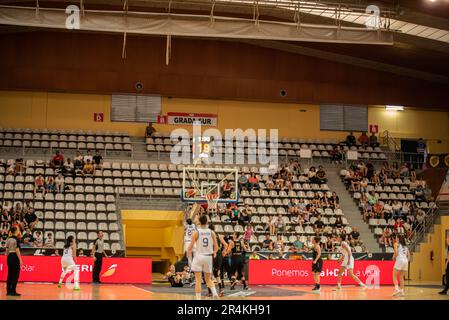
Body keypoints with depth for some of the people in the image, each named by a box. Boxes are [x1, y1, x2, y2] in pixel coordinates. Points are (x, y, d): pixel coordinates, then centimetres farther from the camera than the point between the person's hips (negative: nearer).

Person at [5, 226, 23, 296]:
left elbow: (7, 250, 12)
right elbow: (17, 250, -17)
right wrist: (20, 260, -16)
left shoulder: (8, 239, 9)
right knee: (15, 275, -2)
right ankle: (13, 291, -4)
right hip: (15, 257, -7)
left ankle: (8, 291, 12)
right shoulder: (16, 239, -12)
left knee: (9, 275, 11)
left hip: (9, 257, 7)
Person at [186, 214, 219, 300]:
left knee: (198, 280, 1)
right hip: (208, 257, 3)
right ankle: (214, 292, -7)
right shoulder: (212, 232, 1)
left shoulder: (196, 232, -7)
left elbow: (190, 247, -8)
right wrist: (214, 253, 25)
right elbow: (216, 247, 3)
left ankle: (198, 298, -2)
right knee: (208, 279, 16)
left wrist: (188, 254, 13)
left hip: (199, 257, -3)